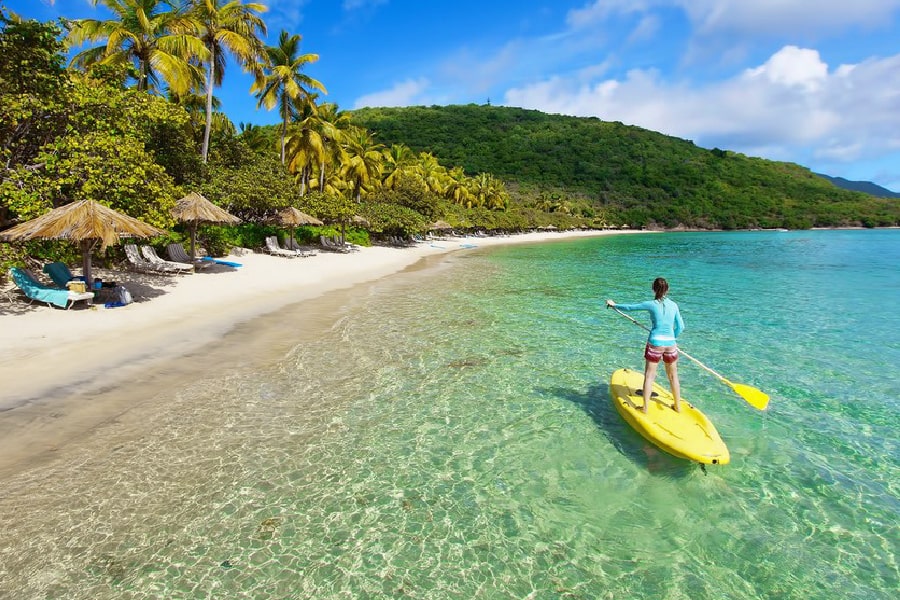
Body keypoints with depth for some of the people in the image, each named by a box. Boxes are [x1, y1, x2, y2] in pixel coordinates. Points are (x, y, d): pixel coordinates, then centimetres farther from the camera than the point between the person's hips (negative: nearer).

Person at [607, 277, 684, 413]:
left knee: (649, 376, 3)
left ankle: (645, 409, 5)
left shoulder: (651, 304, -9)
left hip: (655, 344, -4)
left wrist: (614, 305, 16)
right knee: (673, 376, 18)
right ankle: (678, 406, 31)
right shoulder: (674, 305, 2)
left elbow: (629, 308, 0)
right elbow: (680, 327, 5)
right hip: (670, 345, 4)